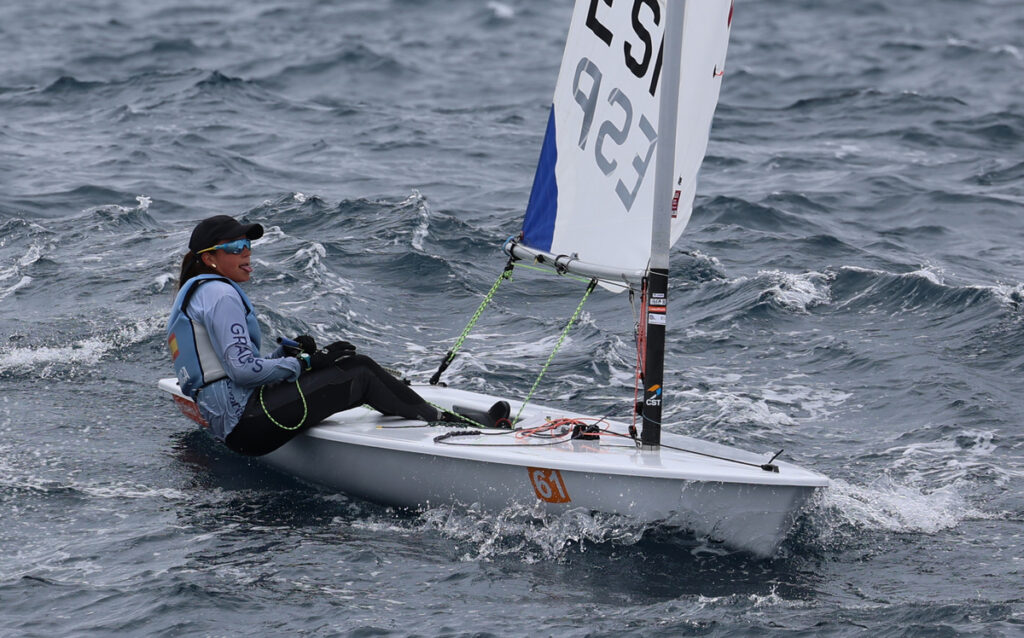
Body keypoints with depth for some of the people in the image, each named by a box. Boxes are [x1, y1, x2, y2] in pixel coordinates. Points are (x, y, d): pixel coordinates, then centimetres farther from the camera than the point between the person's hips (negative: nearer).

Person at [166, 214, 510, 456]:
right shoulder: (219, 294, -11)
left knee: (357, 364, 7)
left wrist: (286, 353, 7)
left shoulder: (194, 295, 22)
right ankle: (441, 422, 4)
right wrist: (304, 362, -8)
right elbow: (242, 369, -19)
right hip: (246, 422, -10)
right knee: (359, 375, -7)